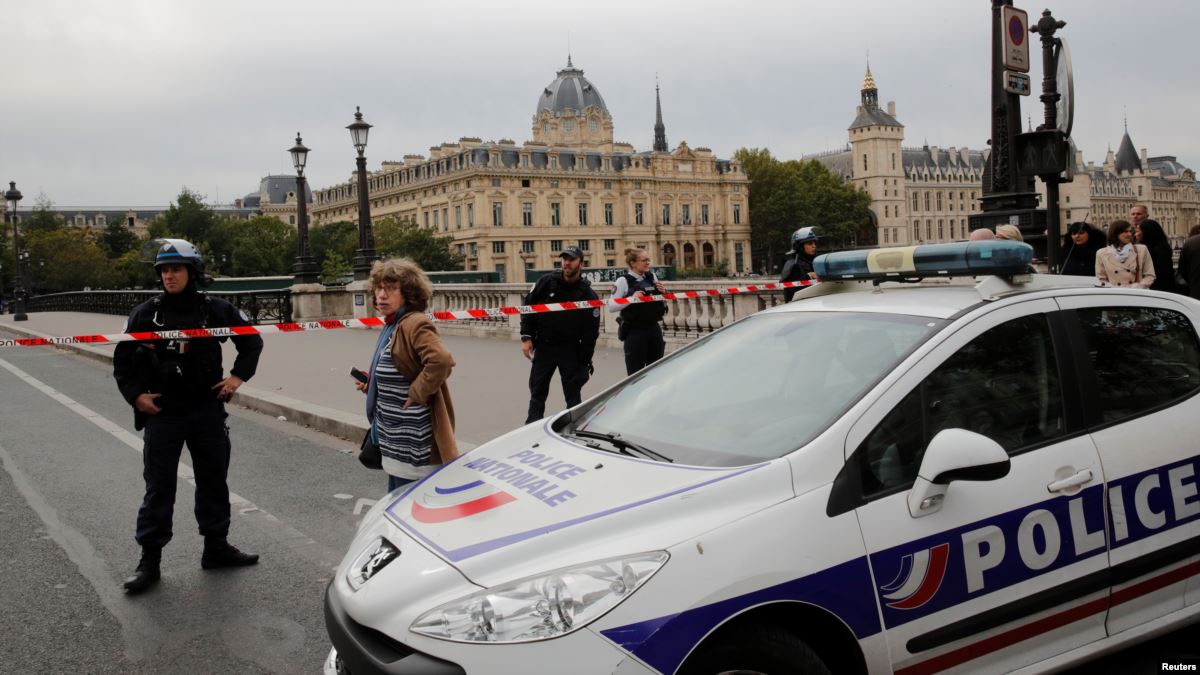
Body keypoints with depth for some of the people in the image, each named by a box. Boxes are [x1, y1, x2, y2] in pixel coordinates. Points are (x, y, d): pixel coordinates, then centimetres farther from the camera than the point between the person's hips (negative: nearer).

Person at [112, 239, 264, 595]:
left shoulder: (215, 309, -1)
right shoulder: (146, 313, -1)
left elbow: (252, 340, 11)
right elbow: (123, 359, 7)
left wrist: (238, 375, 1)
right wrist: (135, 394, -4)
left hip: (208, 411, 1)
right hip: (162, 414, -1)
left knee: (213, 481, 12)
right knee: (159, 488, 2)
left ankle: (216, 546, 26)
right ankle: (149, 559, 11)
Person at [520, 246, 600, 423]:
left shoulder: (588, 295, -9)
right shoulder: (547, 282, -6)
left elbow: (591, 332, -5)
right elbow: (528, 307, 2)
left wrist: (584, 361, -7)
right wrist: (526, 337, -6)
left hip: (570, 349, -2)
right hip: (544, 346, 2)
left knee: (573, 394, 3)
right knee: (537, 391, 8)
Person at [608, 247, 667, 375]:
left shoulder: (652, 277, 9)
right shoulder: (623, 281, -8)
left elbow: (662, 304, 19)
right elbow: (611, 307, -14)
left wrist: (661, 292, -1)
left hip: (654, 328, 6)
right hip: (634, 331, -6)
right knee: (635, 373, -1)